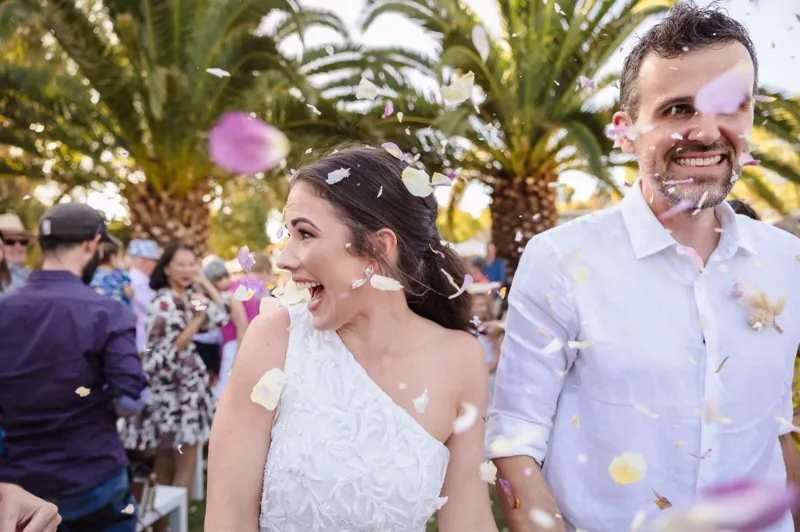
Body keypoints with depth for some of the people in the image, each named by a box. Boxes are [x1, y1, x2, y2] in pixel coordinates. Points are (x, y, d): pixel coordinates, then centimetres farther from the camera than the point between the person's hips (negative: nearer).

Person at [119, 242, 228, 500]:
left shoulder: (189, 295, 9)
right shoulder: (165, 303, -17)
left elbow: (221, 316, 12)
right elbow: (172, 349, -19)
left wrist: (204, 281, 6)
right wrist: (197, 317, -25)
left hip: (186, 383, 9)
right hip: (172, 386, -8)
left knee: (168, 459, 14)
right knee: (186, 463, -2)